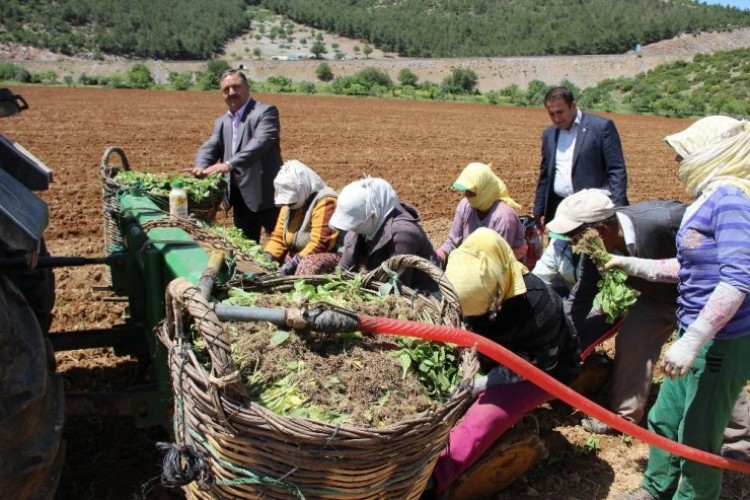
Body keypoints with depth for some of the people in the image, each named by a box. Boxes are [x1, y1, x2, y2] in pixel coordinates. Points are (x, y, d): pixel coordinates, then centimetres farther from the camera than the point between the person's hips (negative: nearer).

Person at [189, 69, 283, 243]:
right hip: (240, 197, 7)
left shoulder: (265, 111, -8)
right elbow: (210, 147, 6)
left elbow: (260, 142, -23)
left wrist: (229, 164, -34)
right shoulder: (221, 122, 16)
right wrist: (200, 167, -17)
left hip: (265, 194, -7)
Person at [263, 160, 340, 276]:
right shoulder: (290, 204, 10)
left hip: (324, 255, -8)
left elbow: (319, 244, -24)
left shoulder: (324, 203, -17)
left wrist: (294, 262, -27)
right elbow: (278, 236, 11)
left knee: (307, 266, -40)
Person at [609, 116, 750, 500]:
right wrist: (634, 265, 20)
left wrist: (691, 341, -30)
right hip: (698, 333, 10)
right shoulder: (709, 198, 9)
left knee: (698, 436, 6)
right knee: (665, 417, 21)